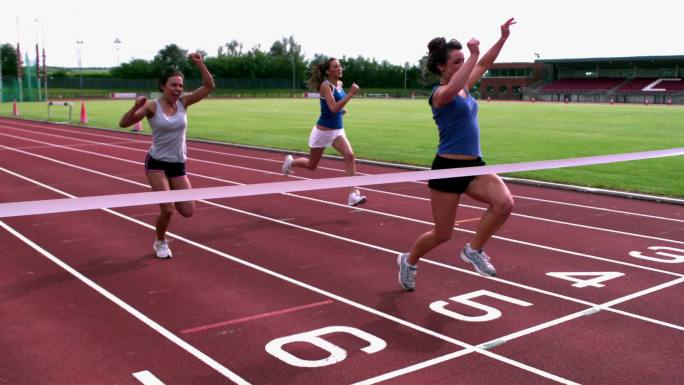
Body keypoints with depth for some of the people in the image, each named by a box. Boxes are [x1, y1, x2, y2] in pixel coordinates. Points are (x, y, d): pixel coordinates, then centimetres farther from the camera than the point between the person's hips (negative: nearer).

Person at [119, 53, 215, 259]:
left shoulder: (183, 102, 0)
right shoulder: (152, 106, -10)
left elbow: (209, 86, -7)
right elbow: (123, 123, -15)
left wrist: (200, 64, -18)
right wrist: (136, 107, -32)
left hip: (178, 165, 4)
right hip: (156, 163, -4)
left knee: (187, 211, -1)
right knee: (167, 210, -10)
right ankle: (160, 243, 19)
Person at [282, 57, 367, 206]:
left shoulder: (340, 84, 4)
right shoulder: (325, 85, -18)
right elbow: (333, 108, -32)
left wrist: (341, 109, 9)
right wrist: (351, 94, -34)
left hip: (337, 130, 5)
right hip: (323, 131, -5)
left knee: (349, 155, -20)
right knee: (312, 165, 13)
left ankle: (353, 194, -21)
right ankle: (290, 162, 46)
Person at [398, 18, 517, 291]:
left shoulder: (464, 87, 11)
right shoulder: (440, 93, -13)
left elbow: (484, 64, 22)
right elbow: (452, 91, -37)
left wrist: (503, 37, 13)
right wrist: (472, 55, -34)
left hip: (474, 165, 7)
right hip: (449, 168, -7)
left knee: (505, 203, -19)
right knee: (442, 234, 3)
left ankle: (474, 250, 1)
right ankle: (409, 261, 32)